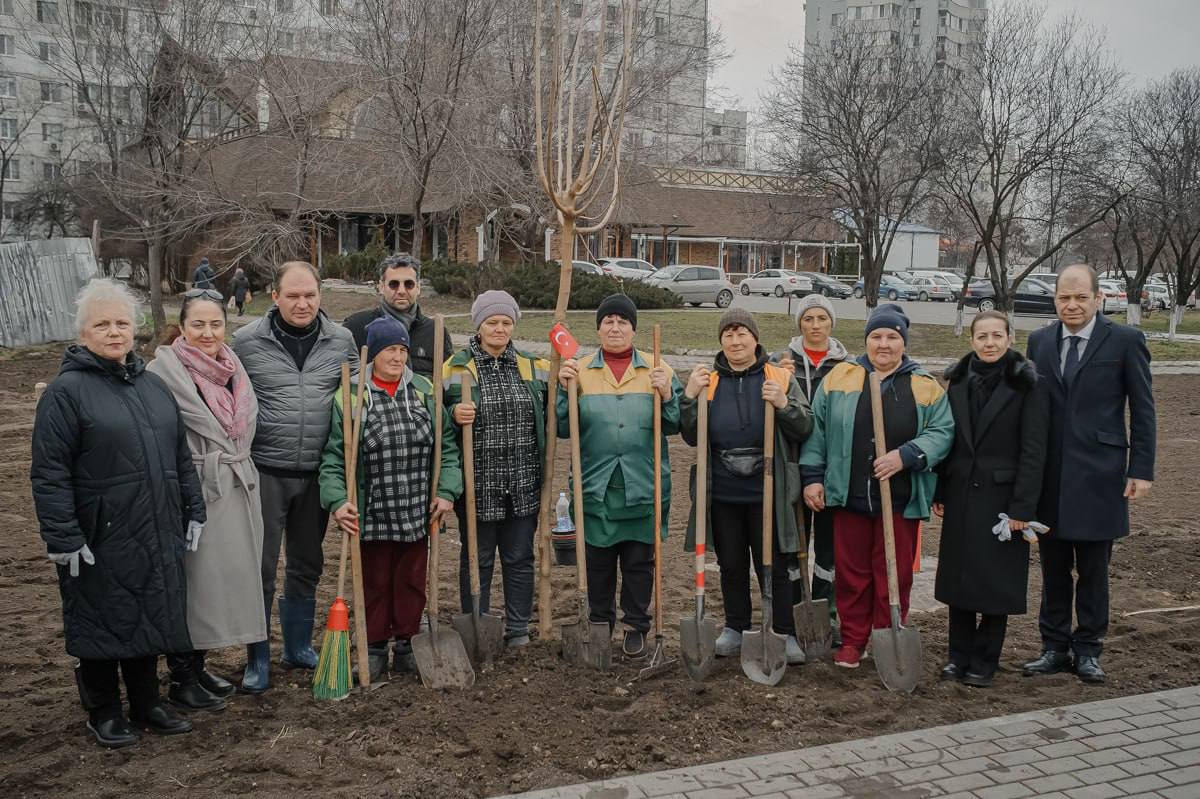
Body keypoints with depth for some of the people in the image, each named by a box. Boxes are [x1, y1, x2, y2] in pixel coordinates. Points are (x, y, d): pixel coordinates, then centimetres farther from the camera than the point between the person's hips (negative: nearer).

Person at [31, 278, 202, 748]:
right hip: (100, 541, -6)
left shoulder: (152, 385, 10)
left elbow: (180, 456, 17)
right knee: (103, 624, 7)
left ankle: (147, 704, 31)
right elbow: (49, 473, -13)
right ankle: (104, 713, 24)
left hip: (156, 535, 6)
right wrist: (63, 538, -16)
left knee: (152, 618, 15)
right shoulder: (67, 390, -10)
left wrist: (193, 509, 13)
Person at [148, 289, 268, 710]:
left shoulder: (232, 365, 9)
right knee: (191, 582, 1)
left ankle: (197, 667, 30)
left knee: (224, 576, 14)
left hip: (237, 489, 7)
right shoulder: (164, 371, -13)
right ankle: (181, 680, 16)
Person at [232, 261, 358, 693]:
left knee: (307, 564, 16)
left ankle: (298, 647, 32)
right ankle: (258, 660, 15)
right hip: (265, 472, -3)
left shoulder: (341, 340, 2)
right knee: (261, 566, 2)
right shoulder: (246, 341, -5)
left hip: (317, 472, 3)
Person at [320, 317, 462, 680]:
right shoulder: (350, 397, -5)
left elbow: (447, 446, 6)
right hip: (372, 514, -2)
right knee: (375, 583, 10)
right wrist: (337, 500, -19)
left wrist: (446, 490, -4)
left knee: (412, 581, 12)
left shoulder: (426, 392, 4)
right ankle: (374, 648, 25)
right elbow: (334, 457, -7)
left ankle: (406, 643, 28)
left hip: (417, 513, 2)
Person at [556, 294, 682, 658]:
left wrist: (667, 395, -13)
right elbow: (563, 428, 0)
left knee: (639, 561, 9)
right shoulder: (580, 371, 3)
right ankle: (599, 624, 27)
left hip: (643, 488, 0)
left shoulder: (657, 371, 4)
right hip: (596, 487, 0)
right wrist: (565, 389, -12)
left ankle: (636, 626, 24)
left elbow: (674, 425, 3)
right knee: (597, 560, 11)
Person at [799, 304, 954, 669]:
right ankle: (852, 640, 22)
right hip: (848, 496, 1)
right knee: (851, 573, 9)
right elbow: (816, 430, 6)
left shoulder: (924, 386, 2)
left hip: (900, 500, -1)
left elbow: (942, 431, -3)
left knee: (894, 576, 6)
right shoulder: (839, 378, 4)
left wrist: (906, 455, -18)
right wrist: (812, 477, 2)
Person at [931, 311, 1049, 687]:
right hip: (961, 494, 4)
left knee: (996, 580, 4)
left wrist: (1023, 507, -14)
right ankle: (959, 656, 22)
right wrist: (939, 493, 5)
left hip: (1001, 496, -4)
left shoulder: (1027, 385, -8)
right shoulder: (959, 380, 6)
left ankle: (985, 661, 16)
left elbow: (1033, 450, -10)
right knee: (958, 575, 10)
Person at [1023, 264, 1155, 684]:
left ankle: (1087, 650, 21)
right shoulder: (1039, 341, 7)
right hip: (1048, 474, 3)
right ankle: (1055, 647, 23)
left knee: (1093, 569, 8)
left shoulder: (1125, 340, -4)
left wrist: (1141, 469, -7)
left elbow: (1142, 409, -2)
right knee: (1053, 568, 11)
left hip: (1098, 475, -3)